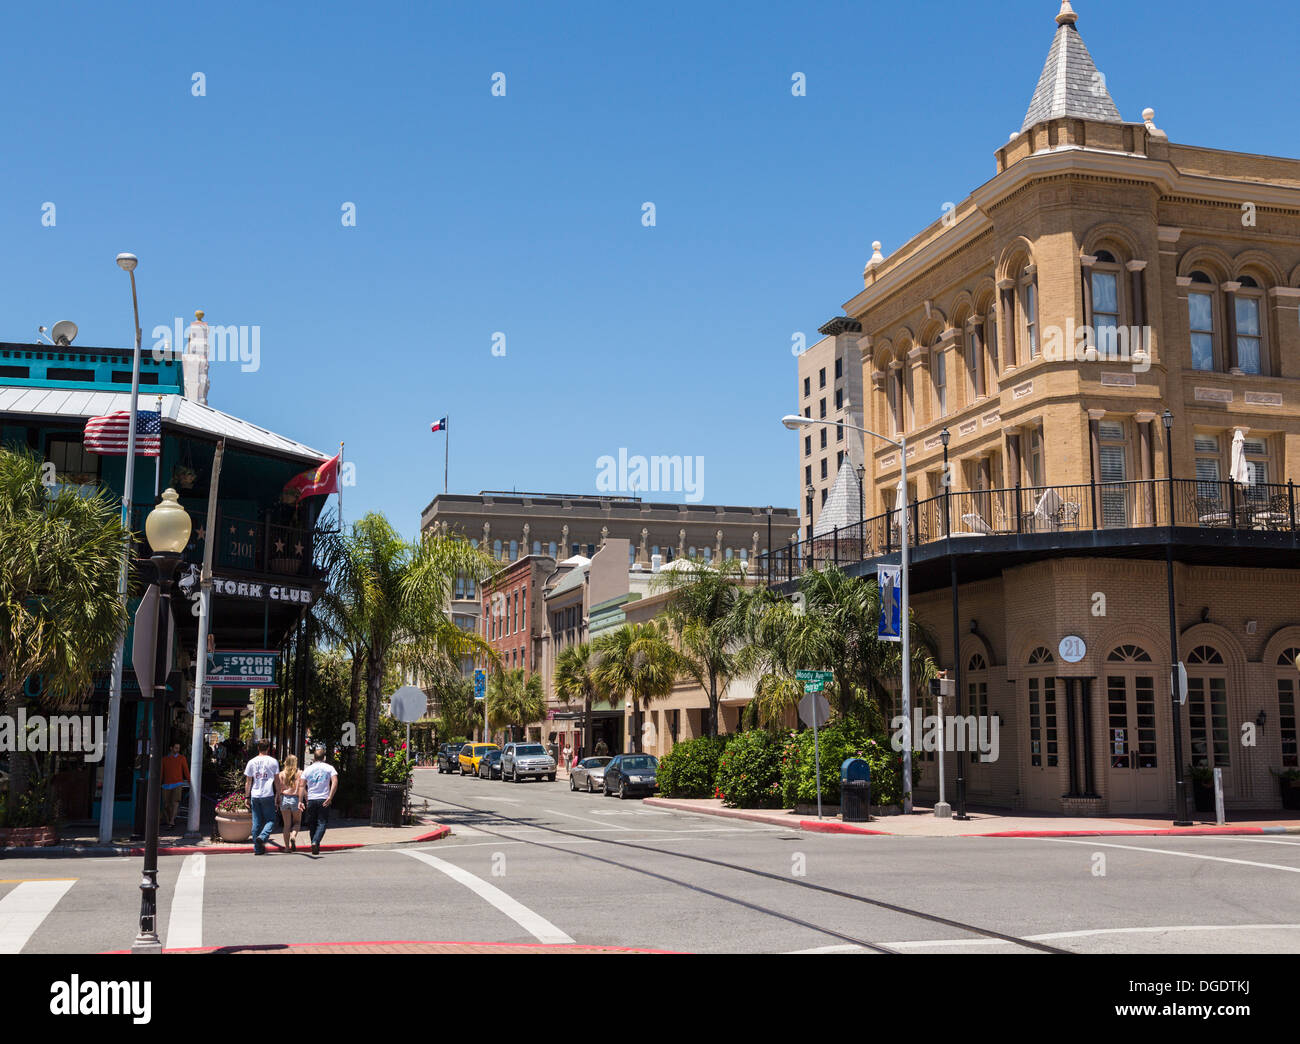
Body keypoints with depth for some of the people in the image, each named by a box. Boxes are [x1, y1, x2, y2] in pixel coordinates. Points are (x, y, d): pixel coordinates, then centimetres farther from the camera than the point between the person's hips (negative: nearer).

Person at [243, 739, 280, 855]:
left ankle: (258, 849, 10)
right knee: (270, 820, 5)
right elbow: (277, 781, 3)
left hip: (255, 796, 3)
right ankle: (262, 837, -21)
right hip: (268, 795, -3)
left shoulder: (251, 762, 6)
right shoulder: (273, 761, 0)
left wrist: (247, 797, 13)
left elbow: (248, 782, 7)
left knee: (256, 822, 8)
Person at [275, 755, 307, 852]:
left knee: (286, 824, 8)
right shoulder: (300, 774, -2)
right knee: (297, 822, 15)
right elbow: (302, 789, -7)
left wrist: (277, 800, 6)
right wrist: (306, 800, -4)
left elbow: (278, 789, -1)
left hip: (284, 799, 1)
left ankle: (287, 847, 6)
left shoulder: (281, 774, 2)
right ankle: (293, 836, -14)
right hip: (296, 799, -1)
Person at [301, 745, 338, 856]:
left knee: (312, 824, 13)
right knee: (322, 823, -1)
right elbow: (335, 782, -11)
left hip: (311, 800, 2)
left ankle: (315, 846, 15)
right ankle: (315, 842, -23)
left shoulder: (308, 769, 9)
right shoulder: (329, 768, 3)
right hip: (324, 799, -2)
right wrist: (330, 797, -11)